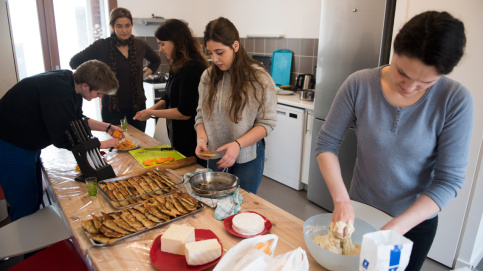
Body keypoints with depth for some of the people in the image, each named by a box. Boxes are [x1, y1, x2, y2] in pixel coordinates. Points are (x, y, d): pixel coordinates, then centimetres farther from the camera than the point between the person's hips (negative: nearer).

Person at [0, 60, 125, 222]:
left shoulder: (71, 85, -2)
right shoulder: (58, 91, -31)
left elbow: (77, 119, 14)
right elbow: (63, 139, -29)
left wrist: (107, 127, 4)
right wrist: (103, 144, -20)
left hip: (29, 146, 10)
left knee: (36, 200, 19)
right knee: (26, 208, -1)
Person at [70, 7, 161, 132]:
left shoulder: (140, 45, 2)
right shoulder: (102, 46, -6)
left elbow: (156, 61, 22)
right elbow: (74, 62, 3)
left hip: (137, 104, 3)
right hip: (111, 106, -2)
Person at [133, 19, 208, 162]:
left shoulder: (192, 69, -22)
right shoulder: (178, 66, 8)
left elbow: (185, 113, -21)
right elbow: (169, 97, 18)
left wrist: (151, 113, -12)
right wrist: (151, 109, 0)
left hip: (190, 141, -9)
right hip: (178, 137, 9)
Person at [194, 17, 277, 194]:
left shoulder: (259, 78, -12)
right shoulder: (208, 76, 0)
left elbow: (267, 123, -12)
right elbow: (201, 114, 7)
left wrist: (237, 145, -23)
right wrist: (202, 139, -12)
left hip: (247, 157, -3)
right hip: (215, 154, 4)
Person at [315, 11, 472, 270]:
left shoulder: (455, 100, -19)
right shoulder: (359, 85, -18)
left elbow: (449, 180, -18)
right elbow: (326, 144, -13)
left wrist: (394, 229, -25)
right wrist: (341, 200, -24)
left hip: (415, 221, -1)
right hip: (359, 211, 1)